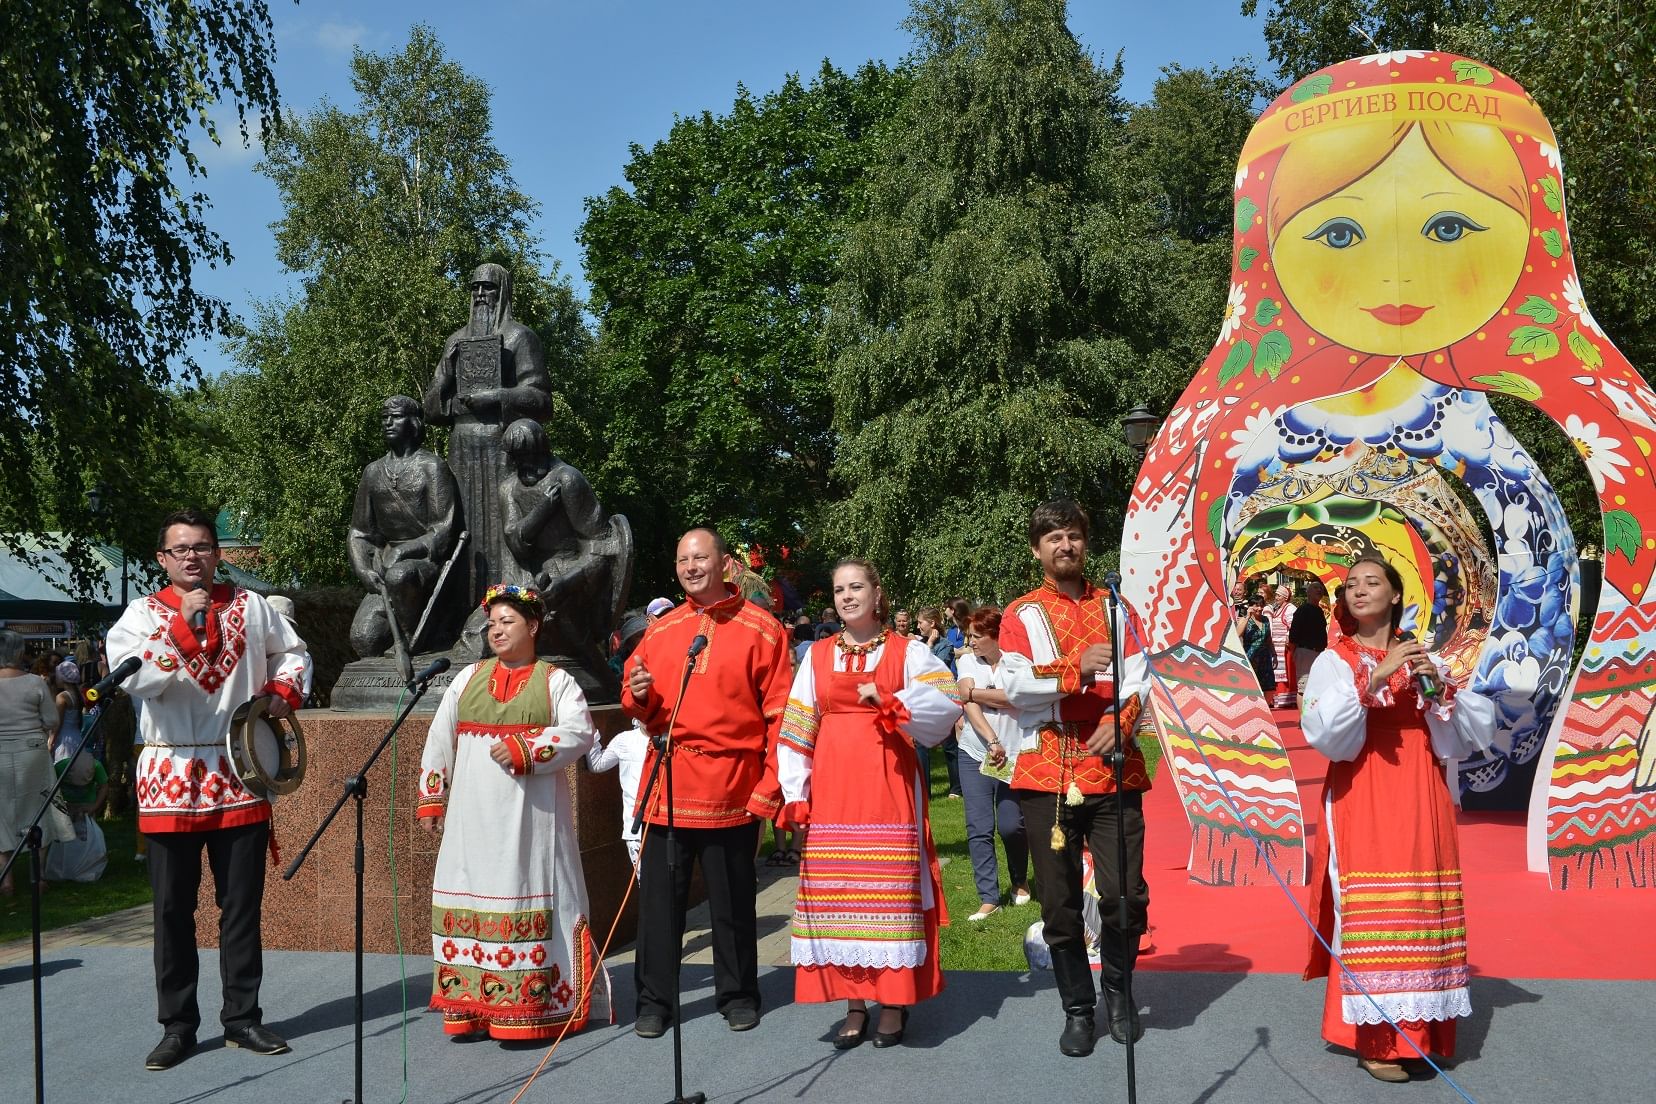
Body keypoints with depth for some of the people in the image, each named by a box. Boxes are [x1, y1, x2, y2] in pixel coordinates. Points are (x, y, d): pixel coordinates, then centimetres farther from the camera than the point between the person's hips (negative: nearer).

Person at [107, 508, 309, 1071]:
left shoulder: (251, 605, 6)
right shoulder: (142, 614, -1)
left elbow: (291, 650, 20)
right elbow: (132, 677, -17)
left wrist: (283, 690, 2)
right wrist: (184, 624, -22)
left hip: (241, 774, 2)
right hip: (172, 777, -1)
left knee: (242, 904, 8)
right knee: (173, 909, 6)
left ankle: (242, 1017, 19)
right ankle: (177, 1025, 18)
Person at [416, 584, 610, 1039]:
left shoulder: (555, 680, 3)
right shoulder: (469, 677, 14)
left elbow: (579, 732, -11)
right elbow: (439, 740, 15)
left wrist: (525, 749, -20)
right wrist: (431, 799, 10)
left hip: (531, 817, -4)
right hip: (472, 818, 4)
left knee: (527, 900, -5)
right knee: (471, 900, 4)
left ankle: (530, 1008, -1)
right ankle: (470, 1006, 11)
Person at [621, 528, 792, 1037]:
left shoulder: (761, 629, -3)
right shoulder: (660, 631, 10)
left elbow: (779, 716, -4)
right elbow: (640, 707, 18)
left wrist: (769, 788, -9)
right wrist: (639, 695, -6)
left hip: (731, 790, -3)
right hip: (666, 786, 3)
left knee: (733, 901, 10)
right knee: (659, 898, 7)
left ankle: (737, 995, 26)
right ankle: (654, 1000, 20)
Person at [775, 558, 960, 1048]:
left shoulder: (907, 651, 4)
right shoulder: (817, 655, 11)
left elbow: (949, 701, -9)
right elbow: (795, 730, 9)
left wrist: (883, 696, -15)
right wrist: (795, 794, 2)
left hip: (887, 785, -2)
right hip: (831, 788, 3)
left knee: (891, 887, -2)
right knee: (836, 889, 1)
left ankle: (894, 1001, 9)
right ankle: (854, 1003, 12)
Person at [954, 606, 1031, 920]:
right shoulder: (967, 661, 5)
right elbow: (969, 705, -8)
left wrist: (974, 692, -12)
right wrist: (992, 742, -20)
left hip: (1013, 755, -2)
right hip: (976, 753, 2)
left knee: (1011, 825, -1)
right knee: (979, 828, -3)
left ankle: (1020, 882, 28)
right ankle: (988, 899, 3)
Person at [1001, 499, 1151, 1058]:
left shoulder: (1115, 607, 13)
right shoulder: (1021, 615, 6)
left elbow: (1139, 679, 4)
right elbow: (1016, 687, -8)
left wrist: (1120, 720, -13)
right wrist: (1077, 668, -15)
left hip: (1114, 771, 1)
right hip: (1047, 775, -1)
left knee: (1126, 895, -4)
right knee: (1060, 903, 4)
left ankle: (1117, 990, 23)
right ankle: (1078, 1009, 20)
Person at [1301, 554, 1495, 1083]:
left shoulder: (1423, 658, 13)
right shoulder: (1333, 660, 2)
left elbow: (1481, 728, 8)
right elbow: (1323, 732, -14)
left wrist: (1441, 686, -9)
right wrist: (1375, 678, -20)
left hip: (1420, 806, 4)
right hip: (1361, 807, -3)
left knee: (1421, 913, 2)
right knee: (1370, 913, -8)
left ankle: (1418, 1026, 15)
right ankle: (1373, 1039, -1)